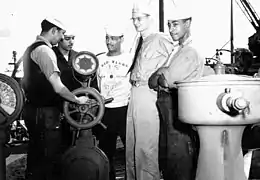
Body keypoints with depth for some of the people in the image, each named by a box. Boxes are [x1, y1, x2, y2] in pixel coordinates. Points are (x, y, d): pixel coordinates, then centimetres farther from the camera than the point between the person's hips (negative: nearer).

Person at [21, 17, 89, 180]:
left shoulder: (30, 48, 13)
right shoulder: (45, 50, -17)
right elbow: (58, 87, -23)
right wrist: (78, 100, -11)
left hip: (31, 109, 10)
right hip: (45, 113, -10)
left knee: (35, 153, 20)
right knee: (47, 158, -1)